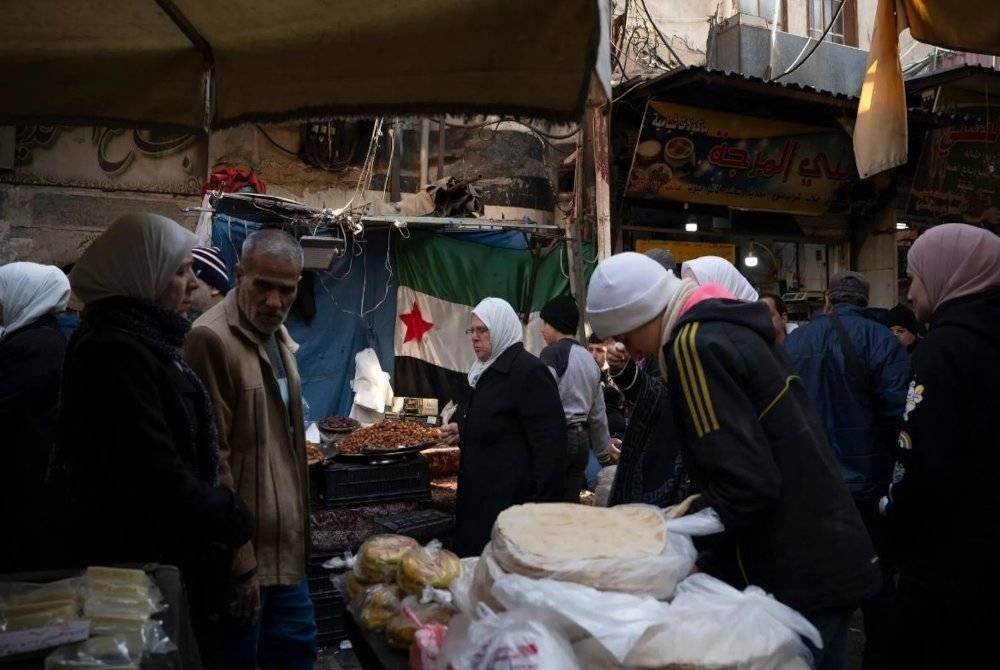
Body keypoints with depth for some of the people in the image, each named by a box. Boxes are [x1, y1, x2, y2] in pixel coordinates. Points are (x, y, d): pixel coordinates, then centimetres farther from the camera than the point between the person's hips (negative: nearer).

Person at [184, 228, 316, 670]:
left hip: (285, 542, 8)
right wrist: (240, 563, -19)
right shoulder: (212, 338, -18)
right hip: (241, 552, -8)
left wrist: (299, 528, 18)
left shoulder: (278, 335, 11)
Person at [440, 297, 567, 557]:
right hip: (476, 495, 9)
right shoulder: (483, 372, 15)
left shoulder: (530, 372, -14)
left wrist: (543, 503, -21)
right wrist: (461, 432, 11)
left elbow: (549, 444, -19)